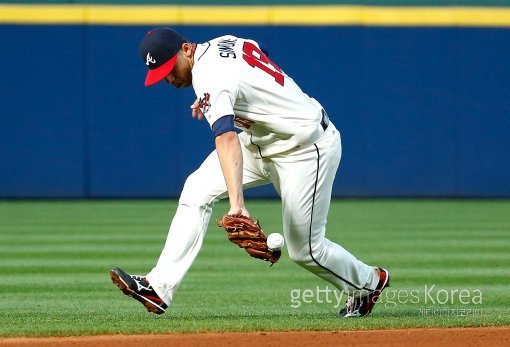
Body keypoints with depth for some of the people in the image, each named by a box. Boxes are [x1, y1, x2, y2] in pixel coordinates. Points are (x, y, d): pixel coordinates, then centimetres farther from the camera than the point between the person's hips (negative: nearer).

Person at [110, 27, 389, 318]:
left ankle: (368, 283, 28)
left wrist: (237, 204, -57)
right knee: (198, 190, -8)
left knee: (305, 249, -1)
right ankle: (160, 288, -13)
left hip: (306, 150, -10)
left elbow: (227, 141, -44)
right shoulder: (224, 43, -2)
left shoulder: (211, 78, -30)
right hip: (260, 140, 10)